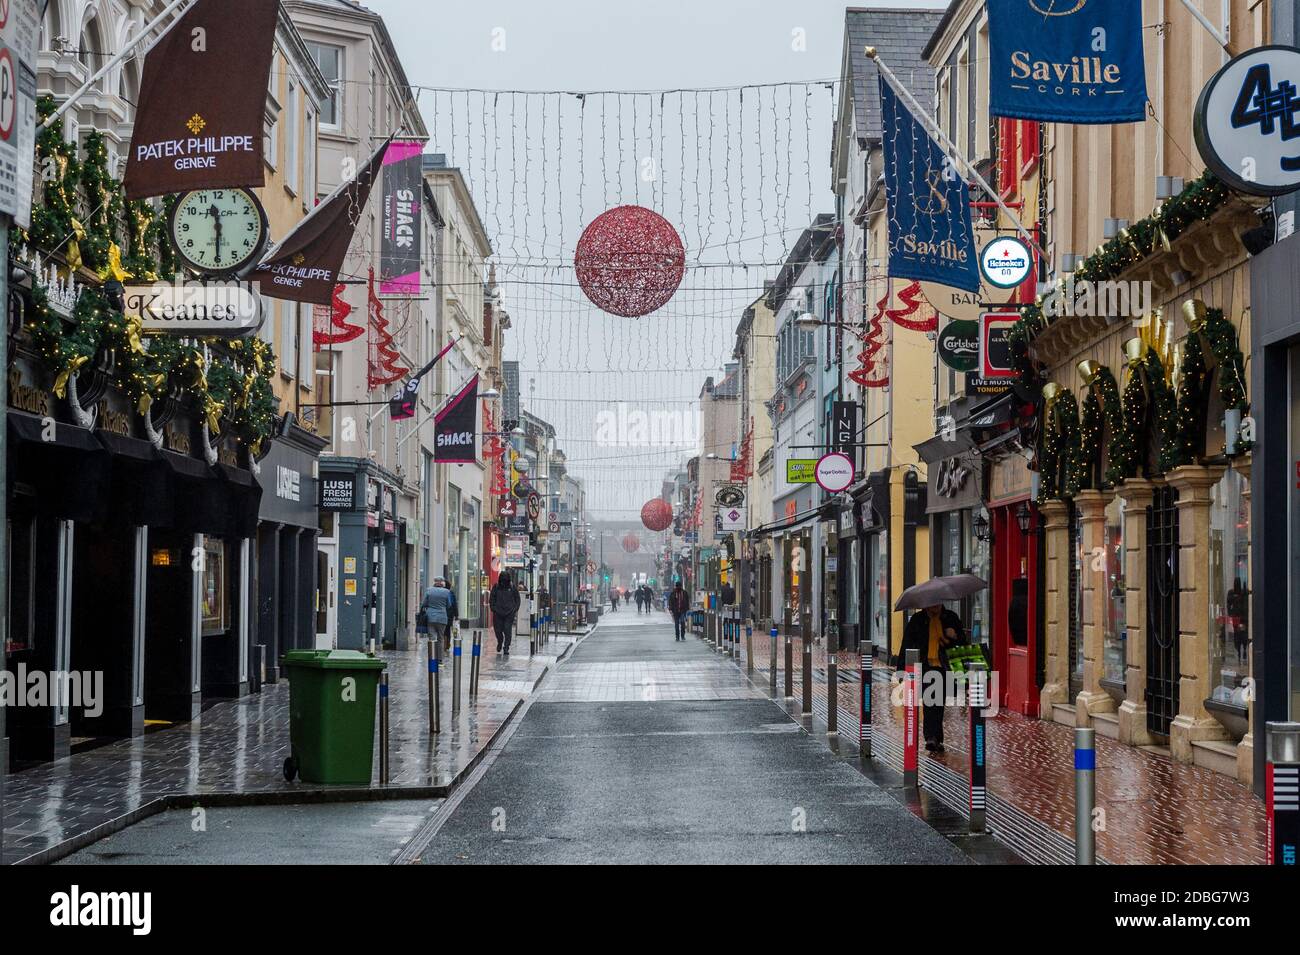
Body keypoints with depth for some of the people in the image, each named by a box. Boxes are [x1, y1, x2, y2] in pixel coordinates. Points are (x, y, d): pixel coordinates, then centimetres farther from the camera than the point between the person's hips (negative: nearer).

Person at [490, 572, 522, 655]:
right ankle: (500, 642, 35)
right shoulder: (496, 587, 2)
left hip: (509, 613, -1)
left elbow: (517, 599, 9)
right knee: (498, 630, 6)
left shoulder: (512, 587, 1)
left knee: (507, 631, -7)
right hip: (498, 613, 1)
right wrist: (493, 608, -1)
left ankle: (506, 648, -3)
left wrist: (515, 608, 0)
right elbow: (491, 599, 10)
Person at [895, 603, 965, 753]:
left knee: (939, 705, 8)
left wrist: (955, 636, -11)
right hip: (925, 666, -2)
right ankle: (931, 737, -19)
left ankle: (936, 740, 18)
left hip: (943, 667, 2)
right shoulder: (917, 620, 4)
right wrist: (900, 666, -2)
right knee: (928, 703, -14)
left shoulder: (951, 618, 8)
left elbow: (963, 641, 14)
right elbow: (907, 643, 4)